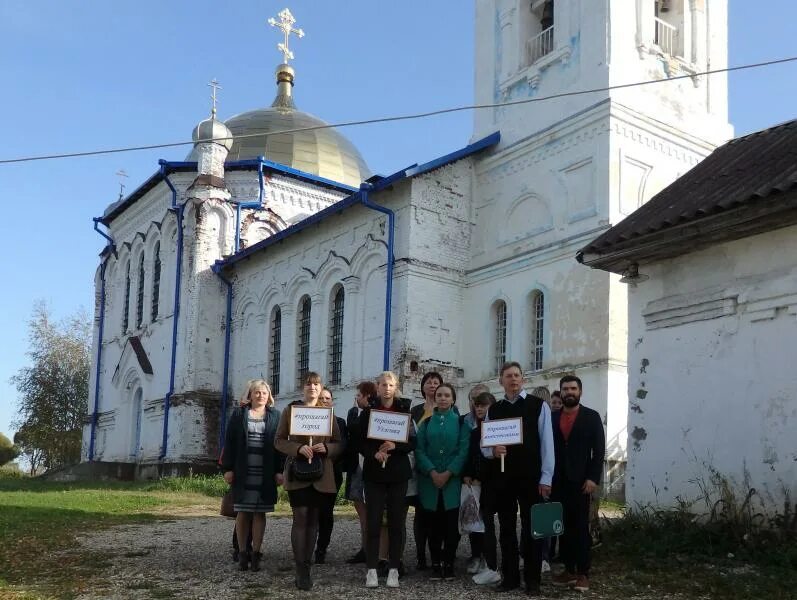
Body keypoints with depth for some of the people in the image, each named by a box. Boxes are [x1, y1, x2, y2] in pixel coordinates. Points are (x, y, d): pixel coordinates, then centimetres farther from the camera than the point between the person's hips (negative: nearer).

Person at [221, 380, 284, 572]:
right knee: (242, 512, 3)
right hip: (242, 472, 0)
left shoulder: (275, 416, 8)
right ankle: (242, 553, 9)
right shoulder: (238, 414, 8)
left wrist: (279, 470, -4)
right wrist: (228, 468, -3)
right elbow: (229, 441, 4)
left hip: (265, 474, 0)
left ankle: (256, 553, 6)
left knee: (259, 513, 2)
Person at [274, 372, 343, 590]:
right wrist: (298, 448, -16)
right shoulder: (290, 410, 4)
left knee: (313, 520, 7)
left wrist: (326, 448, -13)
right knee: (300, 518, -9)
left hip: (321, 474, 3)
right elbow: (279, 440, 1)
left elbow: (339, 444, 9)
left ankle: (306, 566, 15)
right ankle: (301, 570, -7)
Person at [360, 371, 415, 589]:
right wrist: (375, 453, -17)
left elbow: (413, 442, -1)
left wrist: (394, 446, -18)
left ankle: (393, 569, 9)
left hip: (398, 473, 0)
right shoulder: (368, 412, 5)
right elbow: (361, 443, 2)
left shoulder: (404, 411, 4)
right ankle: (372, 570, 3)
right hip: (374, 473, 0)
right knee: (373, 522, -2)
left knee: (396, 521, 2)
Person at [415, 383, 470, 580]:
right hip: (429, 480, 2)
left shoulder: (461, 422, 4)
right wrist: (433, 472, -13)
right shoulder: (426, 422, 9)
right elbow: (419, 449, 0)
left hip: (453, 479, -1)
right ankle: (435, 564, 9)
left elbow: (464, 450, -4)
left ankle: (449, 563, 6)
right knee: (433, 523, 2)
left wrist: (448, 473, -13)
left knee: (451, 523, -3)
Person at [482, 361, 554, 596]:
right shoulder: (493, 409, 10)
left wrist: (546, 478, -10)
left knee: (531, 528, 3)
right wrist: (492, 450, -13)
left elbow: (546, 442, -4)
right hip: (502, 476, 3)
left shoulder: (538, 405, -1)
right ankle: (510, 577, 20)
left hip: (531, 476, -3)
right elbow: (484, 444, 11)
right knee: (507, 528, 10)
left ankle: (532, 579, 12)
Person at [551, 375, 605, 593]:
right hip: (558, 481, 3)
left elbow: (599, 449, -2)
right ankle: (569, 570, 12)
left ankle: (583, 573, 4)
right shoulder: (553, 418, 10)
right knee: (564, 527, 6)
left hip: (580, 480, -3)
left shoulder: (591, 416, 2)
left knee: (581, 527, 0)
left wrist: (593, 478, -11)